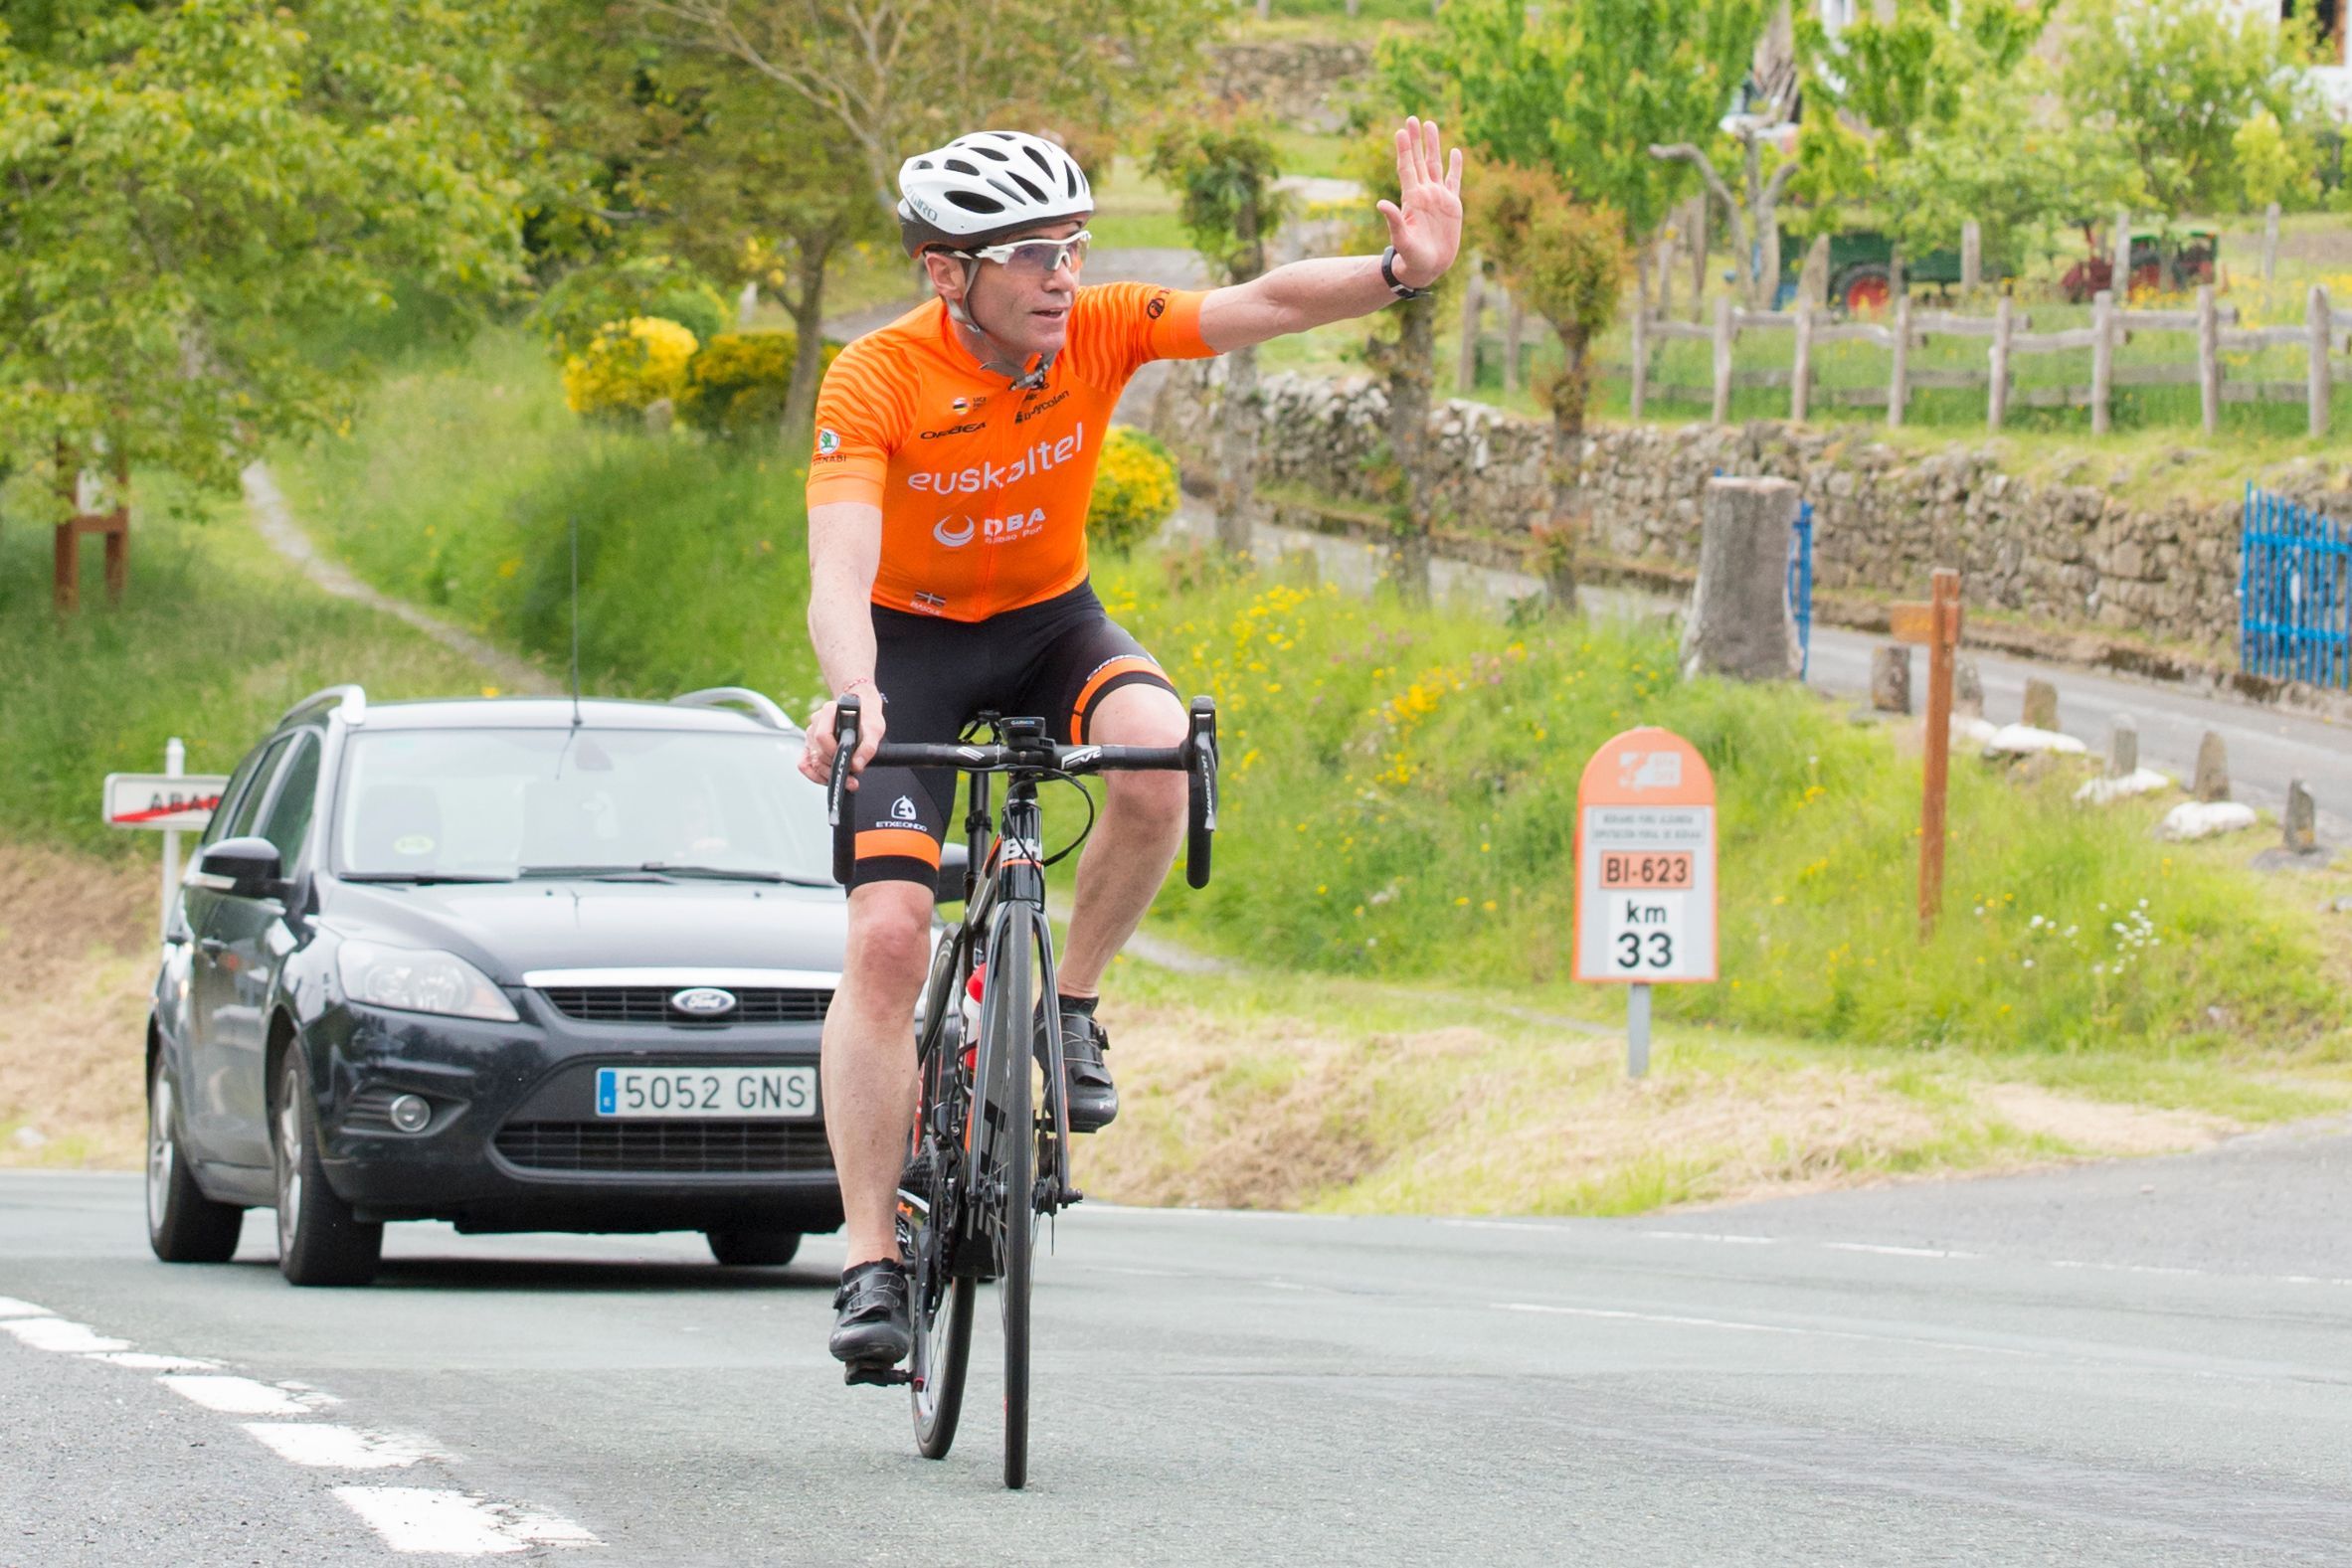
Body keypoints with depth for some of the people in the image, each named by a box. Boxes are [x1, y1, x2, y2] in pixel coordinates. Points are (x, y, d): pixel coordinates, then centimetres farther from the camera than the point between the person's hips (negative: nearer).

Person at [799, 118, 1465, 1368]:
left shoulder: (1100, 331, -17)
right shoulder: (876, 382, -27)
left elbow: (1265, 304, -28)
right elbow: (839, 569, -38)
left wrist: (1401, 272, -46)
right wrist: (851, 697, -57)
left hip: (1048, 622, 3)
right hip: (911, 641, -3)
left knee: (1161, 754, -32)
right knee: (887, 936, -17)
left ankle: (1072, 1003, -7)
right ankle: (871, 1261, -10)